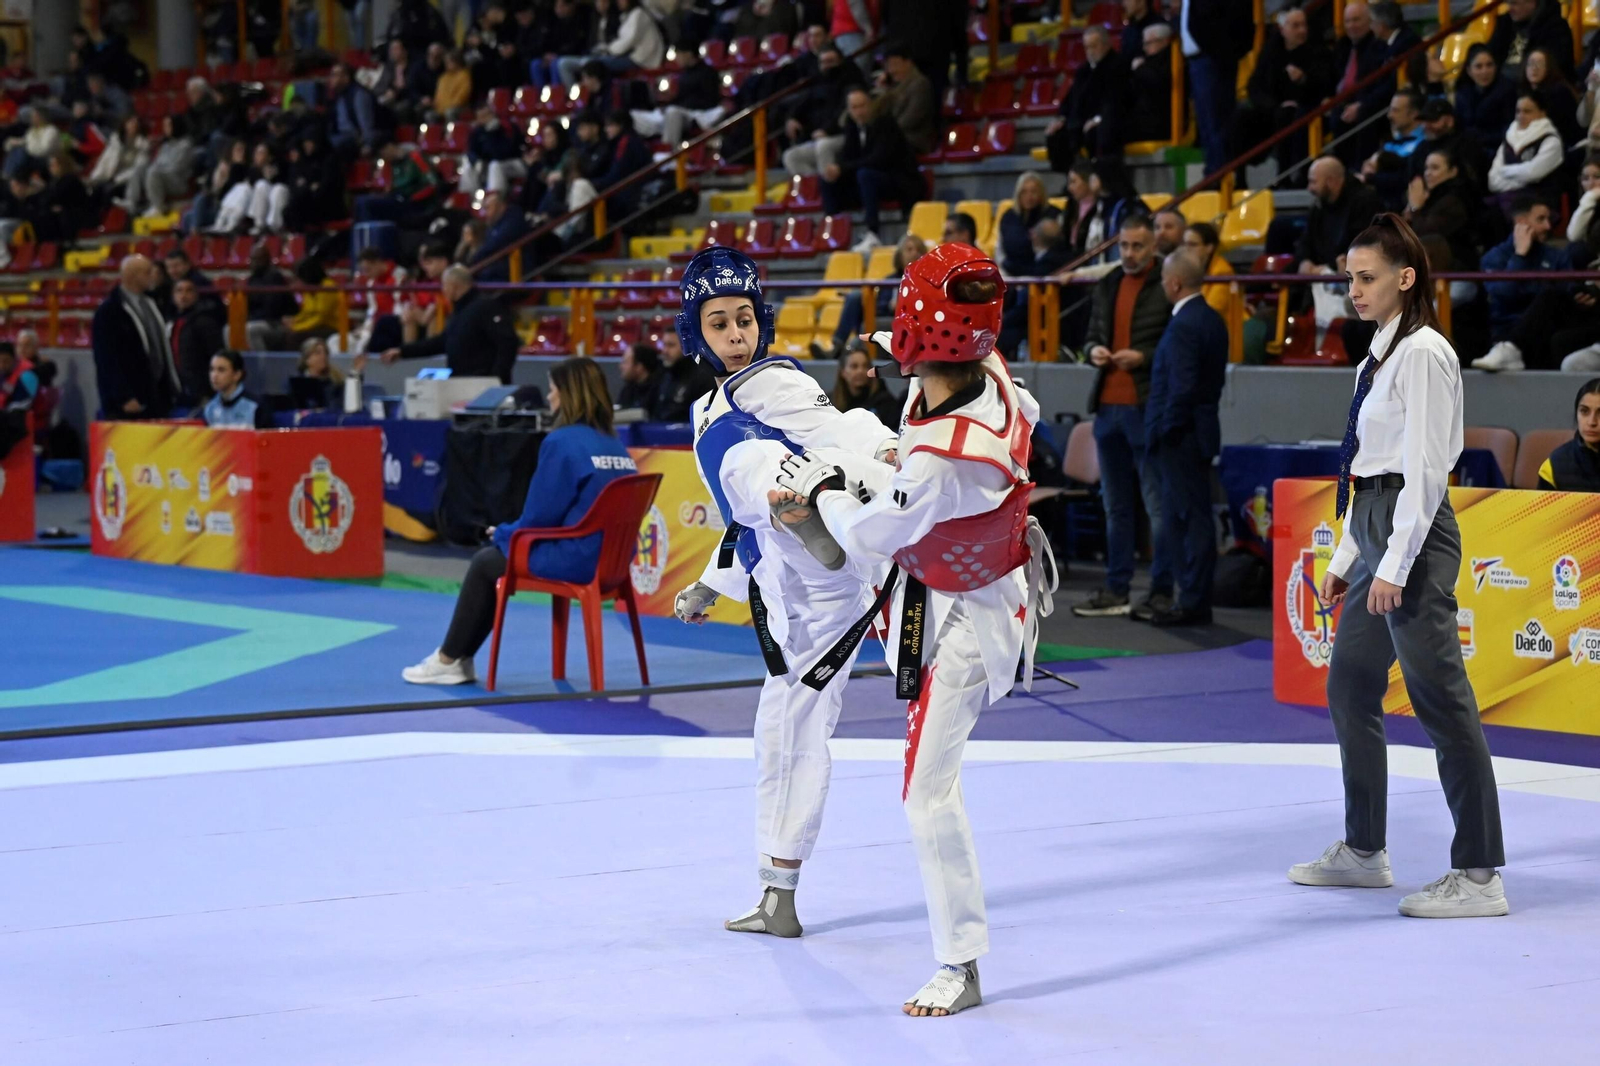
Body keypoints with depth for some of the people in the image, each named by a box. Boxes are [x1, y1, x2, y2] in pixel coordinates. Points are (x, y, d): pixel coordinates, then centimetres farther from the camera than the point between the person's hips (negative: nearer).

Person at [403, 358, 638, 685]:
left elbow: (540, 515, -12)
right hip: (609, 559, 8)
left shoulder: (562, 442, -15)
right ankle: (460, 659, 26)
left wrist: (502, 533, 9)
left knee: (485, 562, 15)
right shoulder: (616, 445, 9)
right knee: (494, 551, 23)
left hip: (573, 559, -8)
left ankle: (448, 660, 28)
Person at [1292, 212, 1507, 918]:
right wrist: (1346, 558, 19)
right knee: (1348, 687, 16)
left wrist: (1396, 565, -20)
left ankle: (1478, 876, -5)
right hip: (1373, 528, 10)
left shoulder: (1423, 354, -12)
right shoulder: (1378, 357, 16)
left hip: (1413, 530, -10)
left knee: (1441, 701, -8)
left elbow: (1425, 466, -17)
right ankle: (1363, 851, 28)